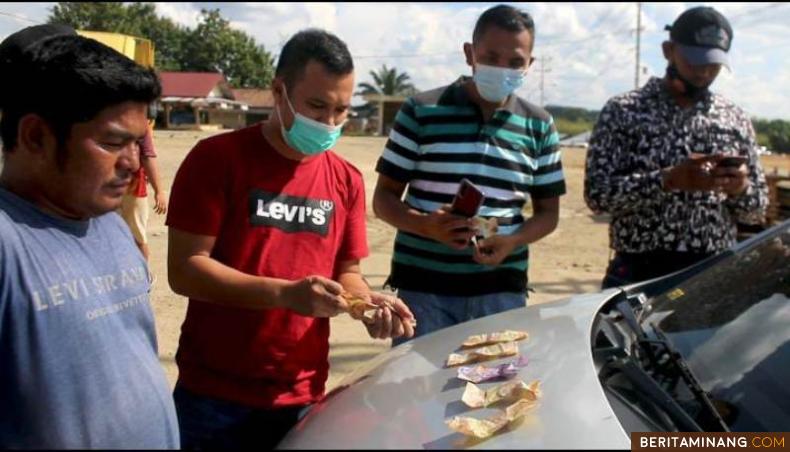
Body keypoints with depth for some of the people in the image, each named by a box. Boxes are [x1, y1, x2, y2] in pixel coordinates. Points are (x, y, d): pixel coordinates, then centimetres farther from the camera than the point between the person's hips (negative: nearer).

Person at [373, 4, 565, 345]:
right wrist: (426, 225, -20)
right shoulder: (420, 112, -2)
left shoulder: (539, 126, 7)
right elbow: (384, 197, 1)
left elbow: (548, 211, 11)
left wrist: (513, 241, -10)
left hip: (503, 289, 2)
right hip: (423, 287, -2)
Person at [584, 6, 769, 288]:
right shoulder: (623, 111, -2)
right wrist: (668, 179, -23)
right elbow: (597, 193, -11)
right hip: (638, 274, -3)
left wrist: (741, 189, -11)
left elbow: (757, 209, 12)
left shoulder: (736, 119, 9)